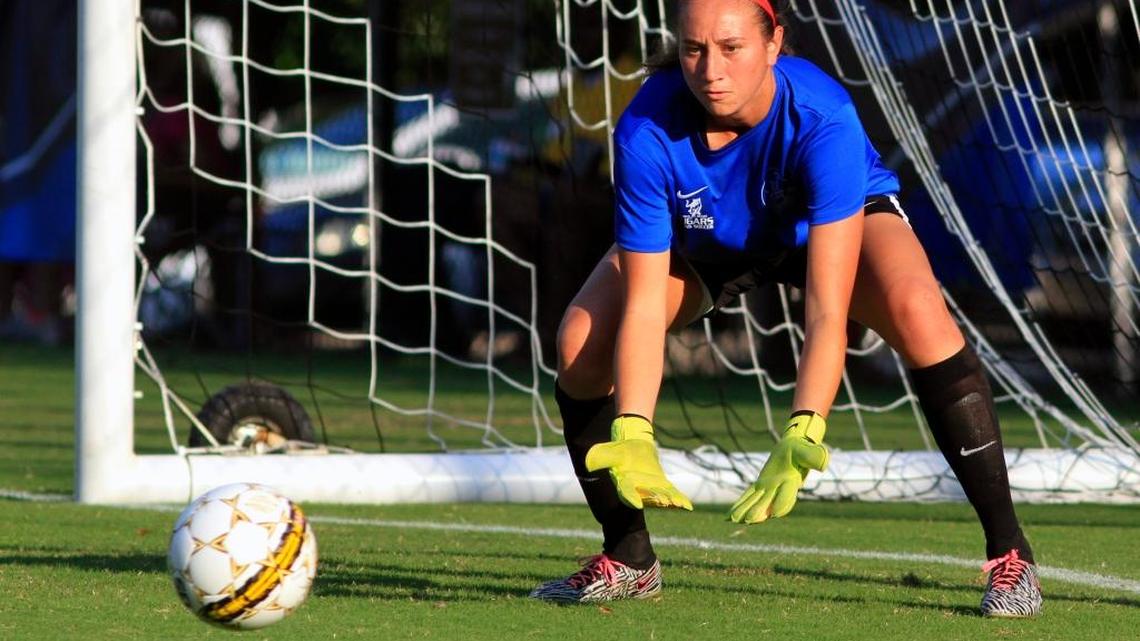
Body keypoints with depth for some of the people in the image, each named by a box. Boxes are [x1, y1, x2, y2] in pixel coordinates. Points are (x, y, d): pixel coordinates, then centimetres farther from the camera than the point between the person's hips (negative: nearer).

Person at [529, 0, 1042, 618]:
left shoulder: (822, 119, -41)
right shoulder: (646, 132, -35)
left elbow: (827, 312, -44)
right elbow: (643, 306, -32)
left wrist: (801, 436, -58)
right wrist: (632, 436, -45)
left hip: (834, 222, -2)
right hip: (702, 239, 2)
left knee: (916, 311, -33)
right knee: (581, 339, -19)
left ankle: (1008, 552, -22)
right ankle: (627, 561, 5)